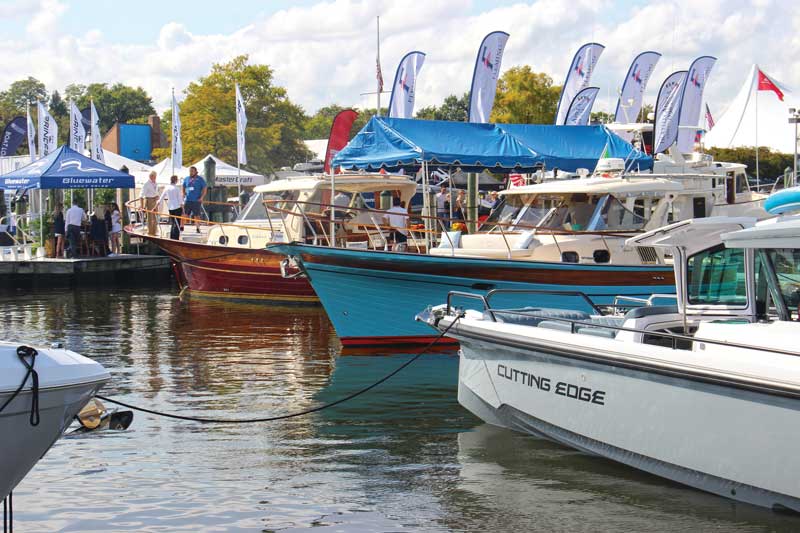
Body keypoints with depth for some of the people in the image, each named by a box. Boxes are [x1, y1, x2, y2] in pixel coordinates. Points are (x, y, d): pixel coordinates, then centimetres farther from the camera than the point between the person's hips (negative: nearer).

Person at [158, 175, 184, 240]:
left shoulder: (167, 188, 5)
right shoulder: (177, 188, -8)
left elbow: (161, 197, 10)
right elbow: (180, 200, -7)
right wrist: (182, 209, 1)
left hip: (170, 208, 5)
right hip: (177, 207, -5)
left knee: (173, 223, 16)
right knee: (177, 224, -2)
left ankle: (171, 238, 16)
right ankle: (175, 239, -6)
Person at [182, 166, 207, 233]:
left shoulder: (200, 179, 1)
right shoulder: (186, 179, 10)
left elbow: (204, 189, 2)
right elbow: (183, 188, 21)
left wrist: (202, 197, -8)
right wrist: (183, 195, 6)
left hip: (196, 200, -2)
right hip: (187, 200, 2)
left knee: (197, 215, 1)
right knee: (185, 214, -3)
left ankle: (198, 228, 9)